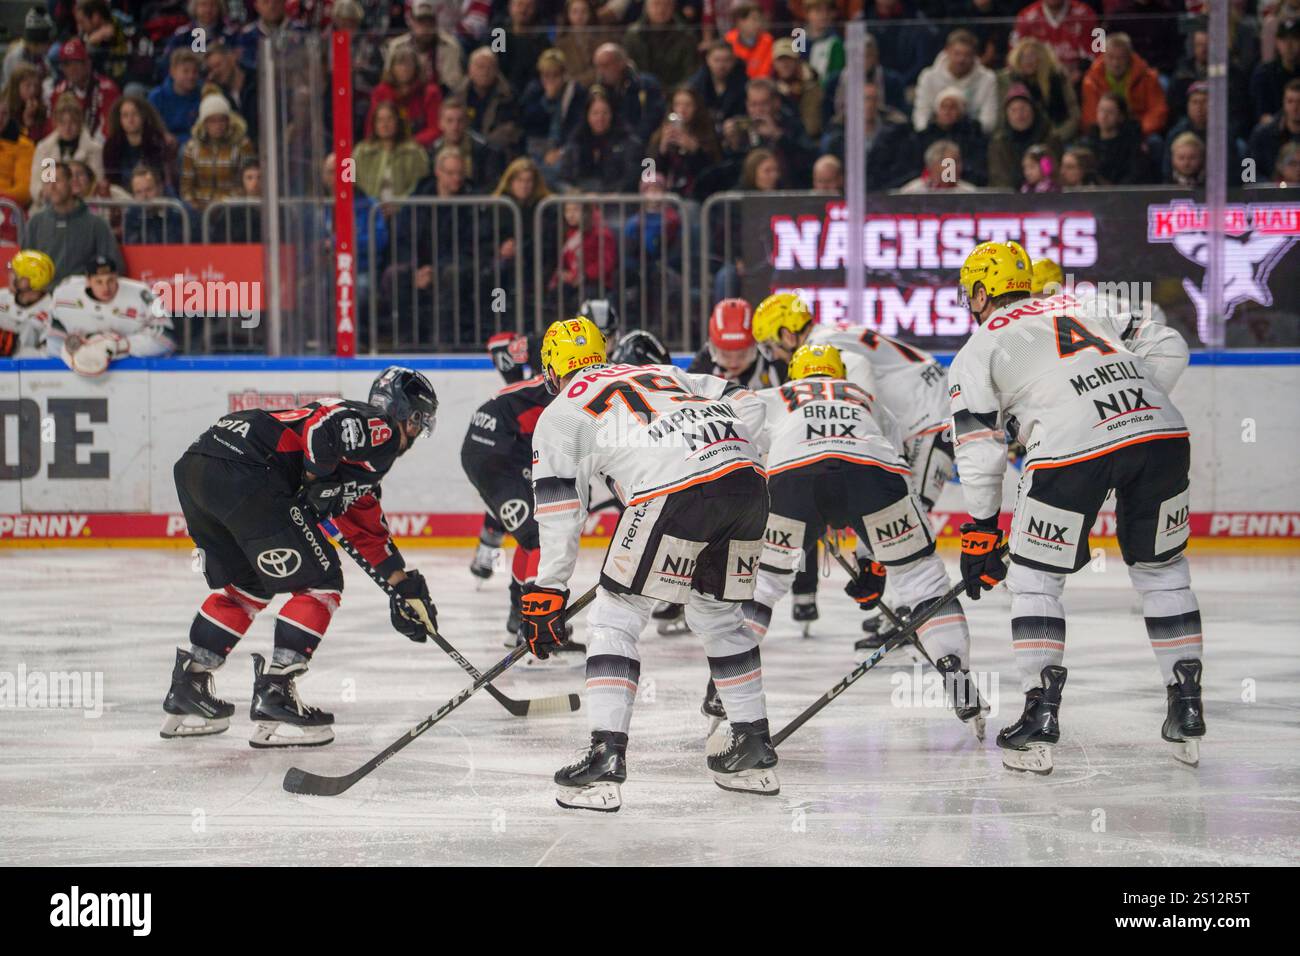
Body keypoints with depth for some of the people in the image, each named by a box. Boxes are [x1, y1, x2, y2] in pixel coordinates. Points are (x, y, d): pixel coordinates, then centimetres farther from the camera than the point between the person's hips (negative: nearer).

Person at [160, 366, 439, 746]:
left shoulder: (366, 461, 33)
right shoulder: (377, 428, 3)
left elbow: (368, 527, 40)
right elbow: (321, 426, -19)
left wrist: (405, 587, 41)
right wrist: (319, 485, -9)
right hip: (241, 471, -10)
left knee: (247, 586, 28)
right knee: (319, 582, 0)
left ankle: (186, 690, 29)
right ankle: (273, 696, -5)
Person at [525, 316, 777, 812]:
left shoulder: (559, 415, 19)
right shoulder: (661, 373, 34)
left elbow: (560, 513, 12)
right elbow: (747, 406, 25)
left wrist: (547, 594, 15)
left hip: (676, 492, -6)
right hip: (746, 482, 6)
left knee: (613, 617, 6)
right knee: (718, 612, 26)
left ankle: (606, 757, -4)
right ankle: (755, 748, 30)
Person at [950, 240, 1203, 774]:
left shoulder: (976, 352, 19)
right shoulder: (1083, 310, 32)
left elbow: (980, 451, 13)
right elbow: (1168, 347, 23)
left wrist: (981, 532, 21)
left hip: (1075, 448, -4)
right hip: (1161, 432, 4)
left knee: (1034, 579, 13)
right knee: (1162, 570, 22)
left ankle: (1041, 718, 5)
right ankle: (1186, 710, 19)